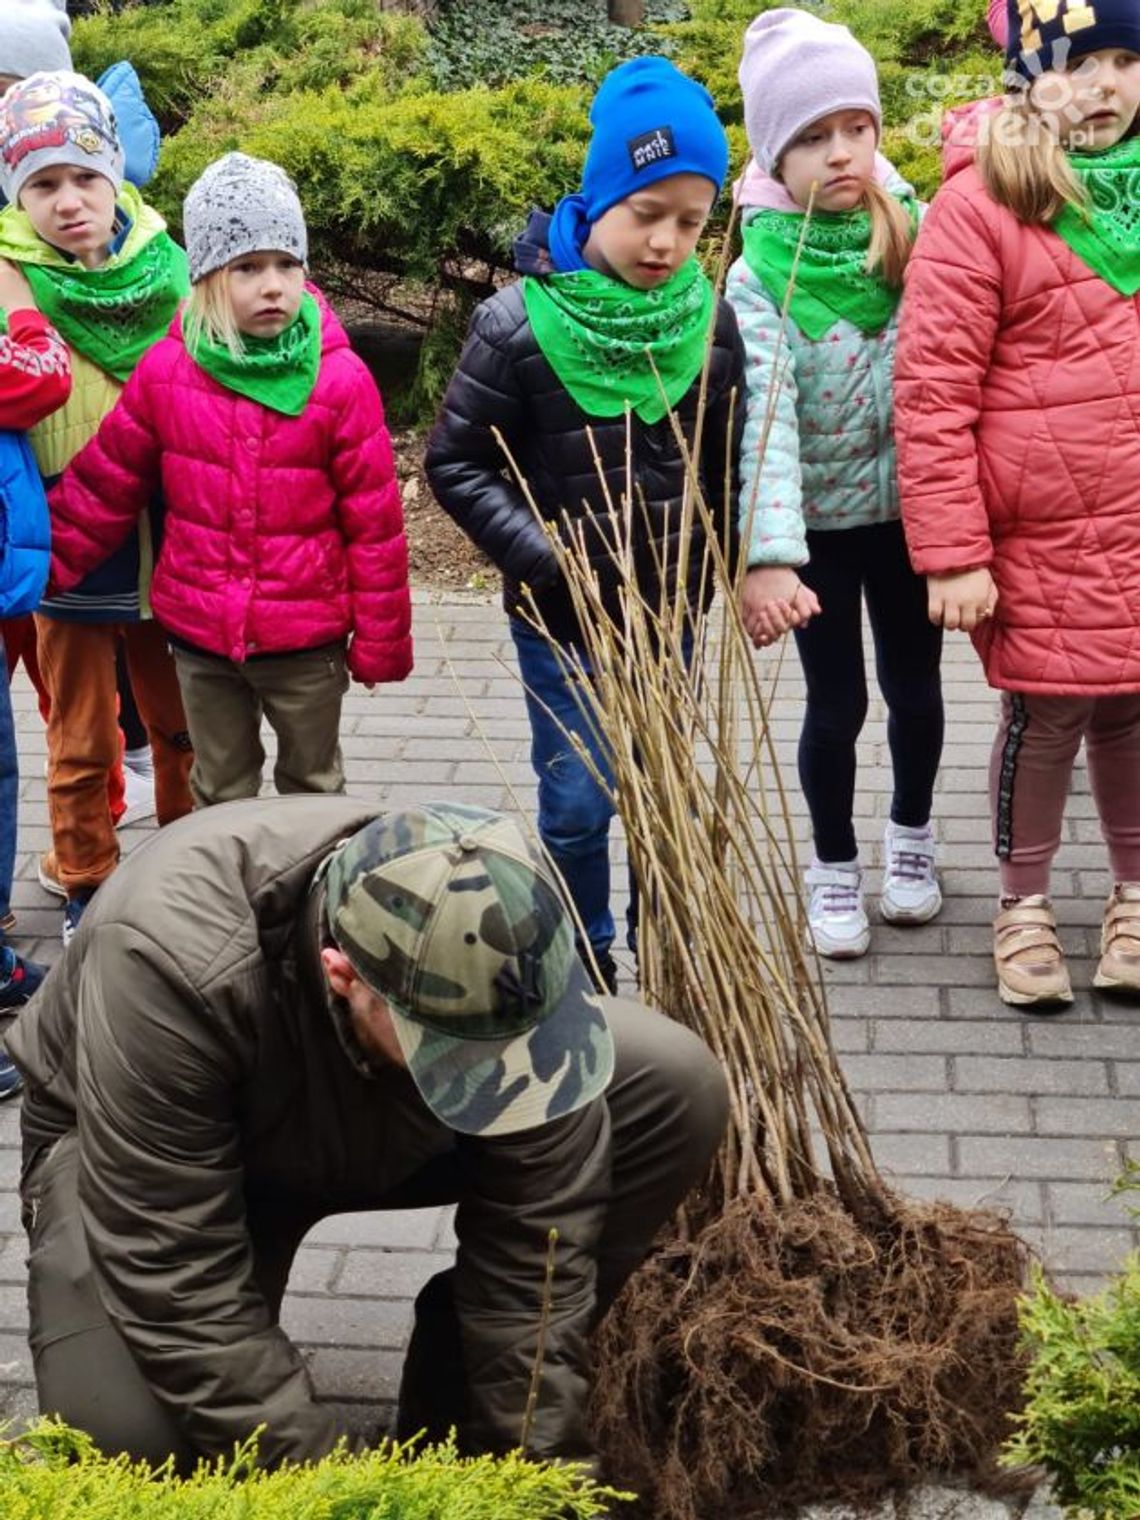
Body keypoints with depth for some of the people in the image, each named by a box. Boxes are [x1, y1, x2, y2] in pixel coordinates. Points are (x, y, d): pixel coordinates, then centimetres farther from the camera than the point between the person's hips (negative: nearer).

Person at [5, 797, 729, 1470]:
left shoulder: (496, 937, -29)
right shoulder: (172, 963, -41)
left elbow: (536, 1252, -20)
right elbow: (177, 1286, -35)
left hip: (390, 1135, 4)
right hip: (136, 1141, -3)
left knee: (678, 1093, -17)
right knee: (128, 1432, -33)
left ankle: (453, 1399, -1)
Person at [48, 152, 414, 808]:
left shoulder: (341, 379, -13)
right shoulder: (166, 372, -7)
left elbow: (375, 521, -8)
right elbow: (102, 489, 4)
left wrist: (380, 640, -6)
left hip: (308, 638, -2)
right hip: (200, 635, 2)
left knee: (314, 791, 16)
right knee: (221, 798, 17)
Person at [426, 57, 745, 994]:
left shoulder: (708, 324, -4)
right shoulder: (522, 325, -15)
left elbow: (727, 467, 9)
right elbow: (457, 464, -10)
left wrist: (715, 569, 6)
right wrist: (544, 555, -18)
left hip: (667, 611, 3)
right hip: (560, 618, -3)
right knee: (579, 801, 2)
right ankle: (584, 968, 21)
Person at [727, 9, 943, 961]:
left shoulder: (917, 234, -8)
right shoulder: (758, 278, -18)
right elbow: (763, 419, -27)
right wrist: (767, 555, -37)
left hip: (909, 509, 3)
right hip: (818, 522, -3)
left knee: (914, 687, 15)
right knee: (837, 703, 7)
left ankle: (912, 835, 41)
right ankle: (835, 866, 30)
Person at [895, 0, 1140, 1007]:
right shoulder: (980, 204, -10)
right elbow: (933, 393, -12)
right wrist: (954, 555, -15)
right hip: (1046, 535, -4)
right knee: (1047, 713, 5)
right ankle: (1025, 907, 27)